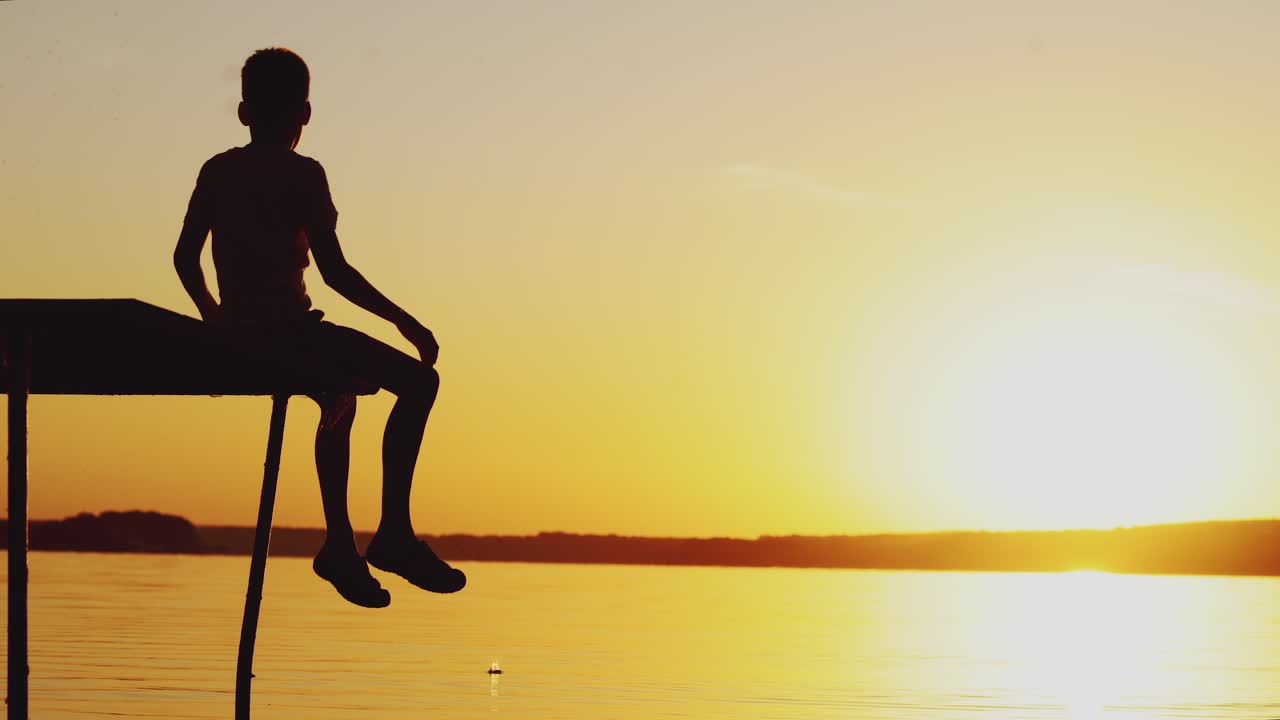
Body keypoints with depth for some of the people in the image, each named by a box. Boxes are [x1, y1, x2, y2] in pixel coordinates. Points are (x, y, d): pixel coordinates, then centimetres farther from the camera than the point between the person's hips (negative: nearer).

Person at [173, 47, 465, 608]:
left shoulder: (216, 171, 11)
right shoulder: (302, 174, -8)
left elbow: (185, 257, 16)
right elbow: (335, 271, -13)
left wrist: (215, 316, 32)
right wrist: (402, 319, -5)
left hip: (237, 336, 8)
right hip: (288, 330, -8)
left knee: (340, 397, 31)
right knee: (418, 381, -2)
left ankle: (340, 546, 30)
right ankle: (394, 533, -7)